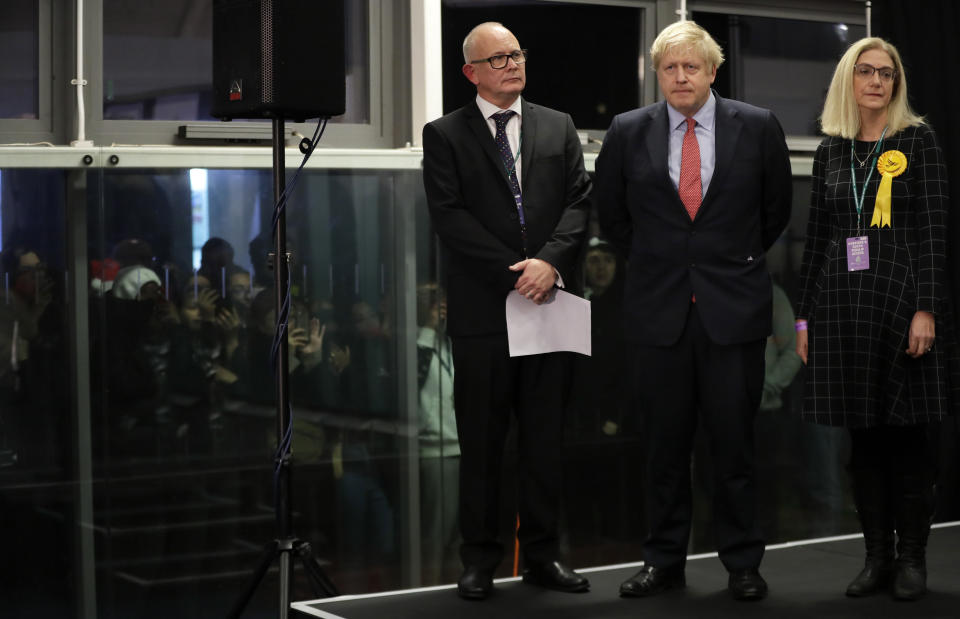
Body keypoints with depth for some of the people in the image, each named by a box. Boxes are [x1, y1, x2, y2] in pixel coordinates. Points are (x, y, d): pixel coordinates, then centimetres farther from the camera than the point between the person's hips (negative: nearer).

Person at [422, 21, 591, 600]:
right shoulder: (445, 135, 4)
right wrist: (513, 271, -13)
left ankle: (543, 553, 15)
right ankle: (480, 559, 11)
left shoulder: (559, 128, 14)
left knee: (546, 437, 7)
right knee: (481, 439, 3)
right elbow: (450, 216, -6)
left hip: (549, 302, 3)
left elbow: (580, 201, 4)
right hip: (482, 308, -2)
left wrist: (551, 261, -13)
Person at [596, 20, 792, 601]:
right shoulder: (628, 132, 3)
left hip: (734, 306, -1)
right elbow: (611, 211, 16)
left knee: (734, 438, 2)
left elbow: (778, 207, 13)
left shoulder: (758, 128, 0)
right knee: (665, 439, 7)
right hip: (659, 308, 1)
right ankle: (664, 560, 17)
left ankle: (743, 562, 14)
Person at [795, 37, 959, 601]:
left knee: (907, 433, 0)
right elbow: (817, 235, 13)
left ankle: (912, 558, 10)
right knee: (862, 438, 6)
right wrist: (806, 316, 10)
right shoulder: (831, 150, 11)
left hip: (901, 295, -4)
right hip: (843, 300, 4)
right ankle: (878, 556, 15)